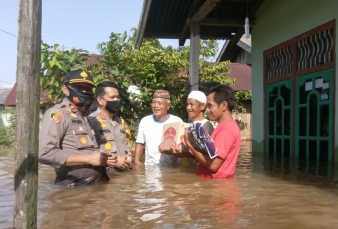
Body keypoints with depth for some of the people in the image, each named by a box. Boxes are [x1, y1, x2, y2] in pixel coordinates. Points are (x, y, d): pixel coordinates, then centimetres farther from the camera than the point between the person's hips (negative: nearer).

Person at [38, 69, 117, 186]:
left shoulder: (86, 118, 17)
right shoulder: (57, 114, -8)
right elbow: (44, 153, -20)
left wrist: (104, 159, 5)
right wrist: (88, 158, -17)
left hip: (97, 185, 8)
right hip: (74, 188, -8)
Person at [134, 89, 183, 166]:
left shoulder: (177, 121, -3)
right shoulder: (145, 121, 5)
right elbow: (140, 143, 12)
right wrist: (136, 161, -1)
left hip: (171, 167, -2)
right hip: (150, 167, 2)